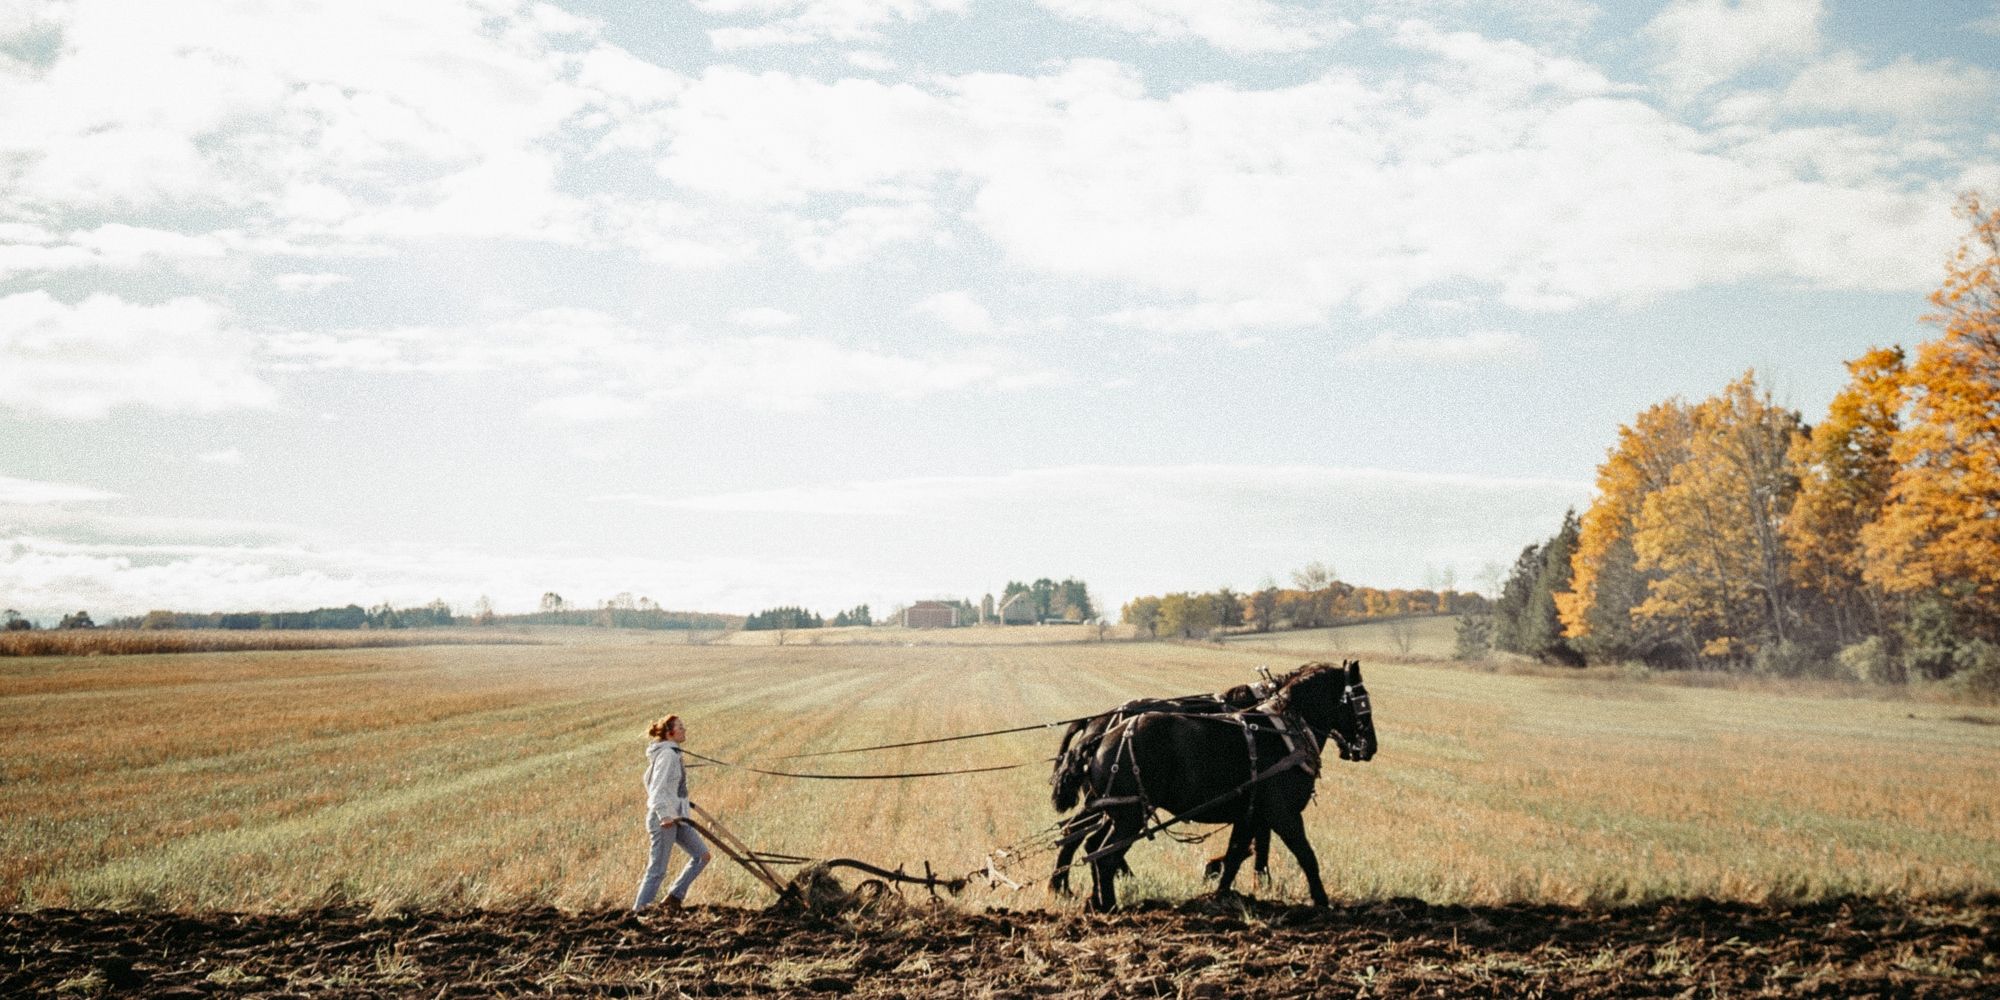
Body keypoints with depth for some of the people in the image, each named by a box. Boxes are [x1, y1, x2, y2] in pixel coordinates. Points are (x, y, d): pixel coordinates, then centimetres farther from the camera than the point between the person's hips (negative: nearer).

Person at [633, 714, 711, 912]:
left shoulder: (673, 753, 14)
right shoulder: (667, 754, -15)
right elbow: (657, 788, -23)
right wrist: (664, 815, -30)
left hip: (676, 817, 10)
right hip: (665, 819, -10)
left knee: (702, 855, 9)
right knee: (657, 870, -4)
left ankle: (674, 897, 12)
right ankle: (639, 910, 3)